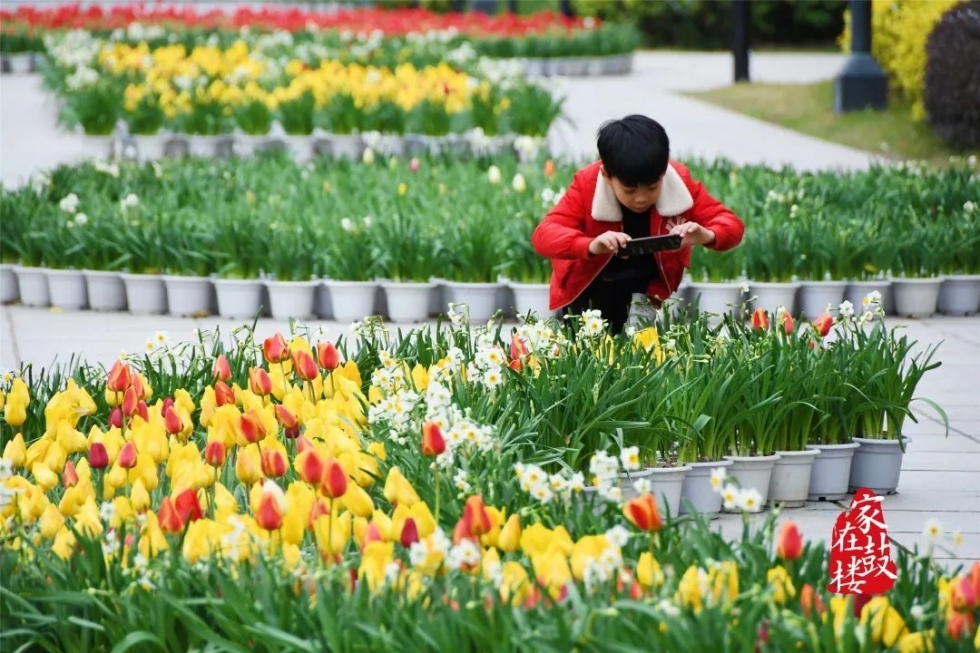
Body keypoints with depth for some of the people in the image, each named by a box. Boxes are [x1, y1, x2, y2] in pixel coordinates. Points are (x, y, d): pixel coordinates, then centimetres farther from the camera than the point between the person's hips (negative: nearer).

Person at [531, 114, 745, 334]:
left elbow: (732, 225, -18)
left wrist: (708, 236, -44)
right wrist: (590, 245, -56)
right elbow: (542, 235, -35)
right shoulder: (587, 184, -26)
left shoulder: (680, 183, -20)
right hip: (587, 289, -1)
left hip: (648, 289, 1)